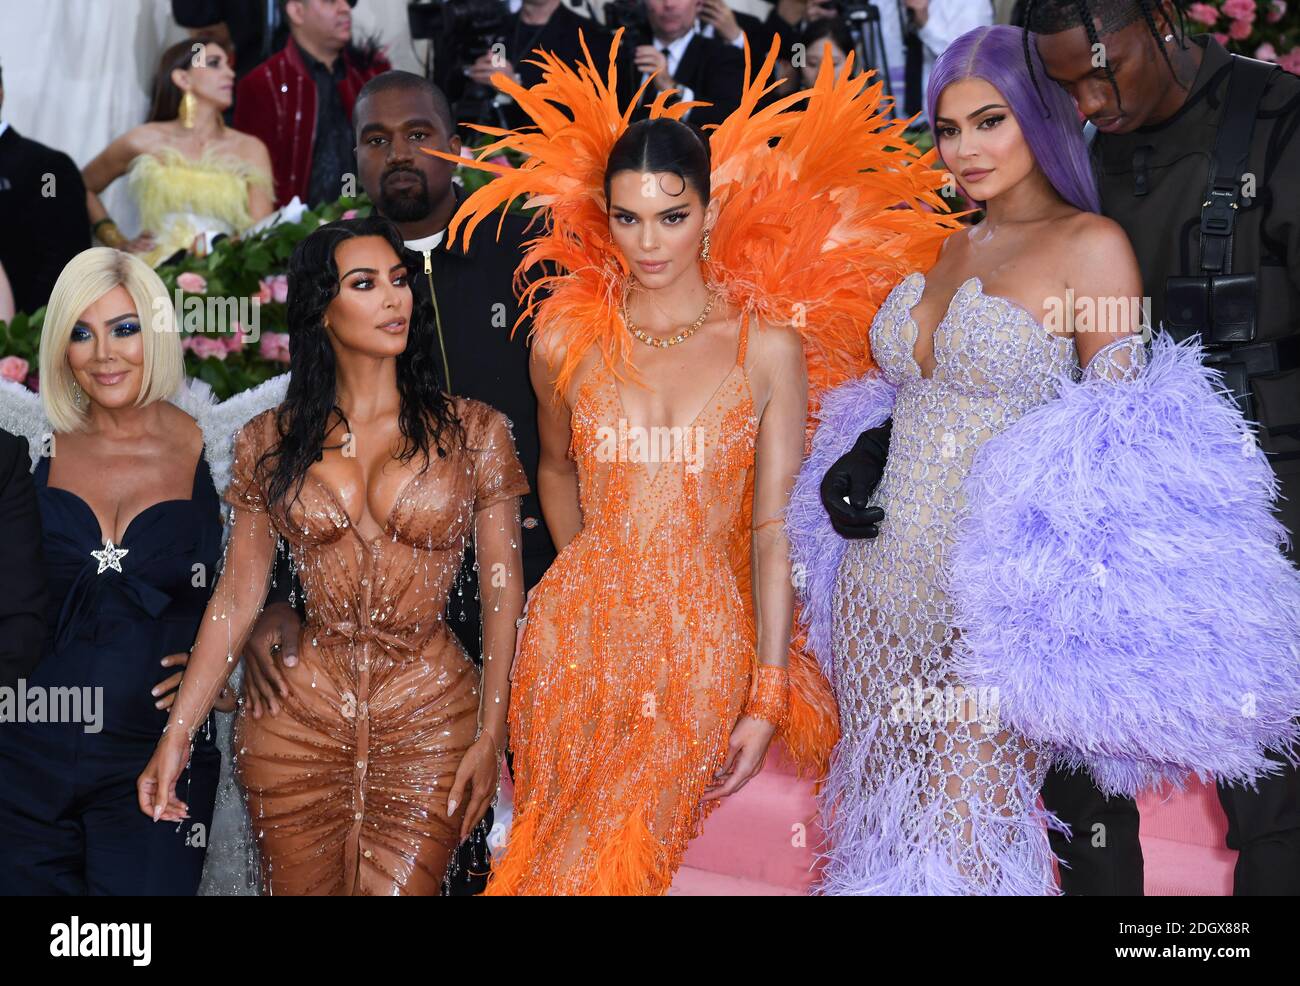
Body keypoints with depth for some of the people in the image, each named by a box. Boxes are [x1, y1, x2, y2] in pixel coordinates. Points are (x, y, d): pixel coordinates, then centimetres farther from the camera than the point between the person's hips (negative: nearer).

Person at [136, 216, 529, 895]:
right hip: (298, 718, 1)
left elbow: (502, 591, 1)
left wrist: (491, 735, -5)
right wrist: (176, 735, 1)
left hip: (430, 721, -1)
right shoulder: (271, 442, 4)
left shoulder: (472, 431, 0)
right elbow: (236, 599, 6)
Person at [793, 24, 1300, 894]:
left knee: (966, 844, -2)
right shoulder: (949, 250, 13)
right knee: (881, 823, 14)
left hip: (992, 599, -7)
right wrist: (864, 457, 6)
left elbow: (1117, 434, -10)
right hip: (879, 584, 7)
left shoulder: (1091, 245, -8)